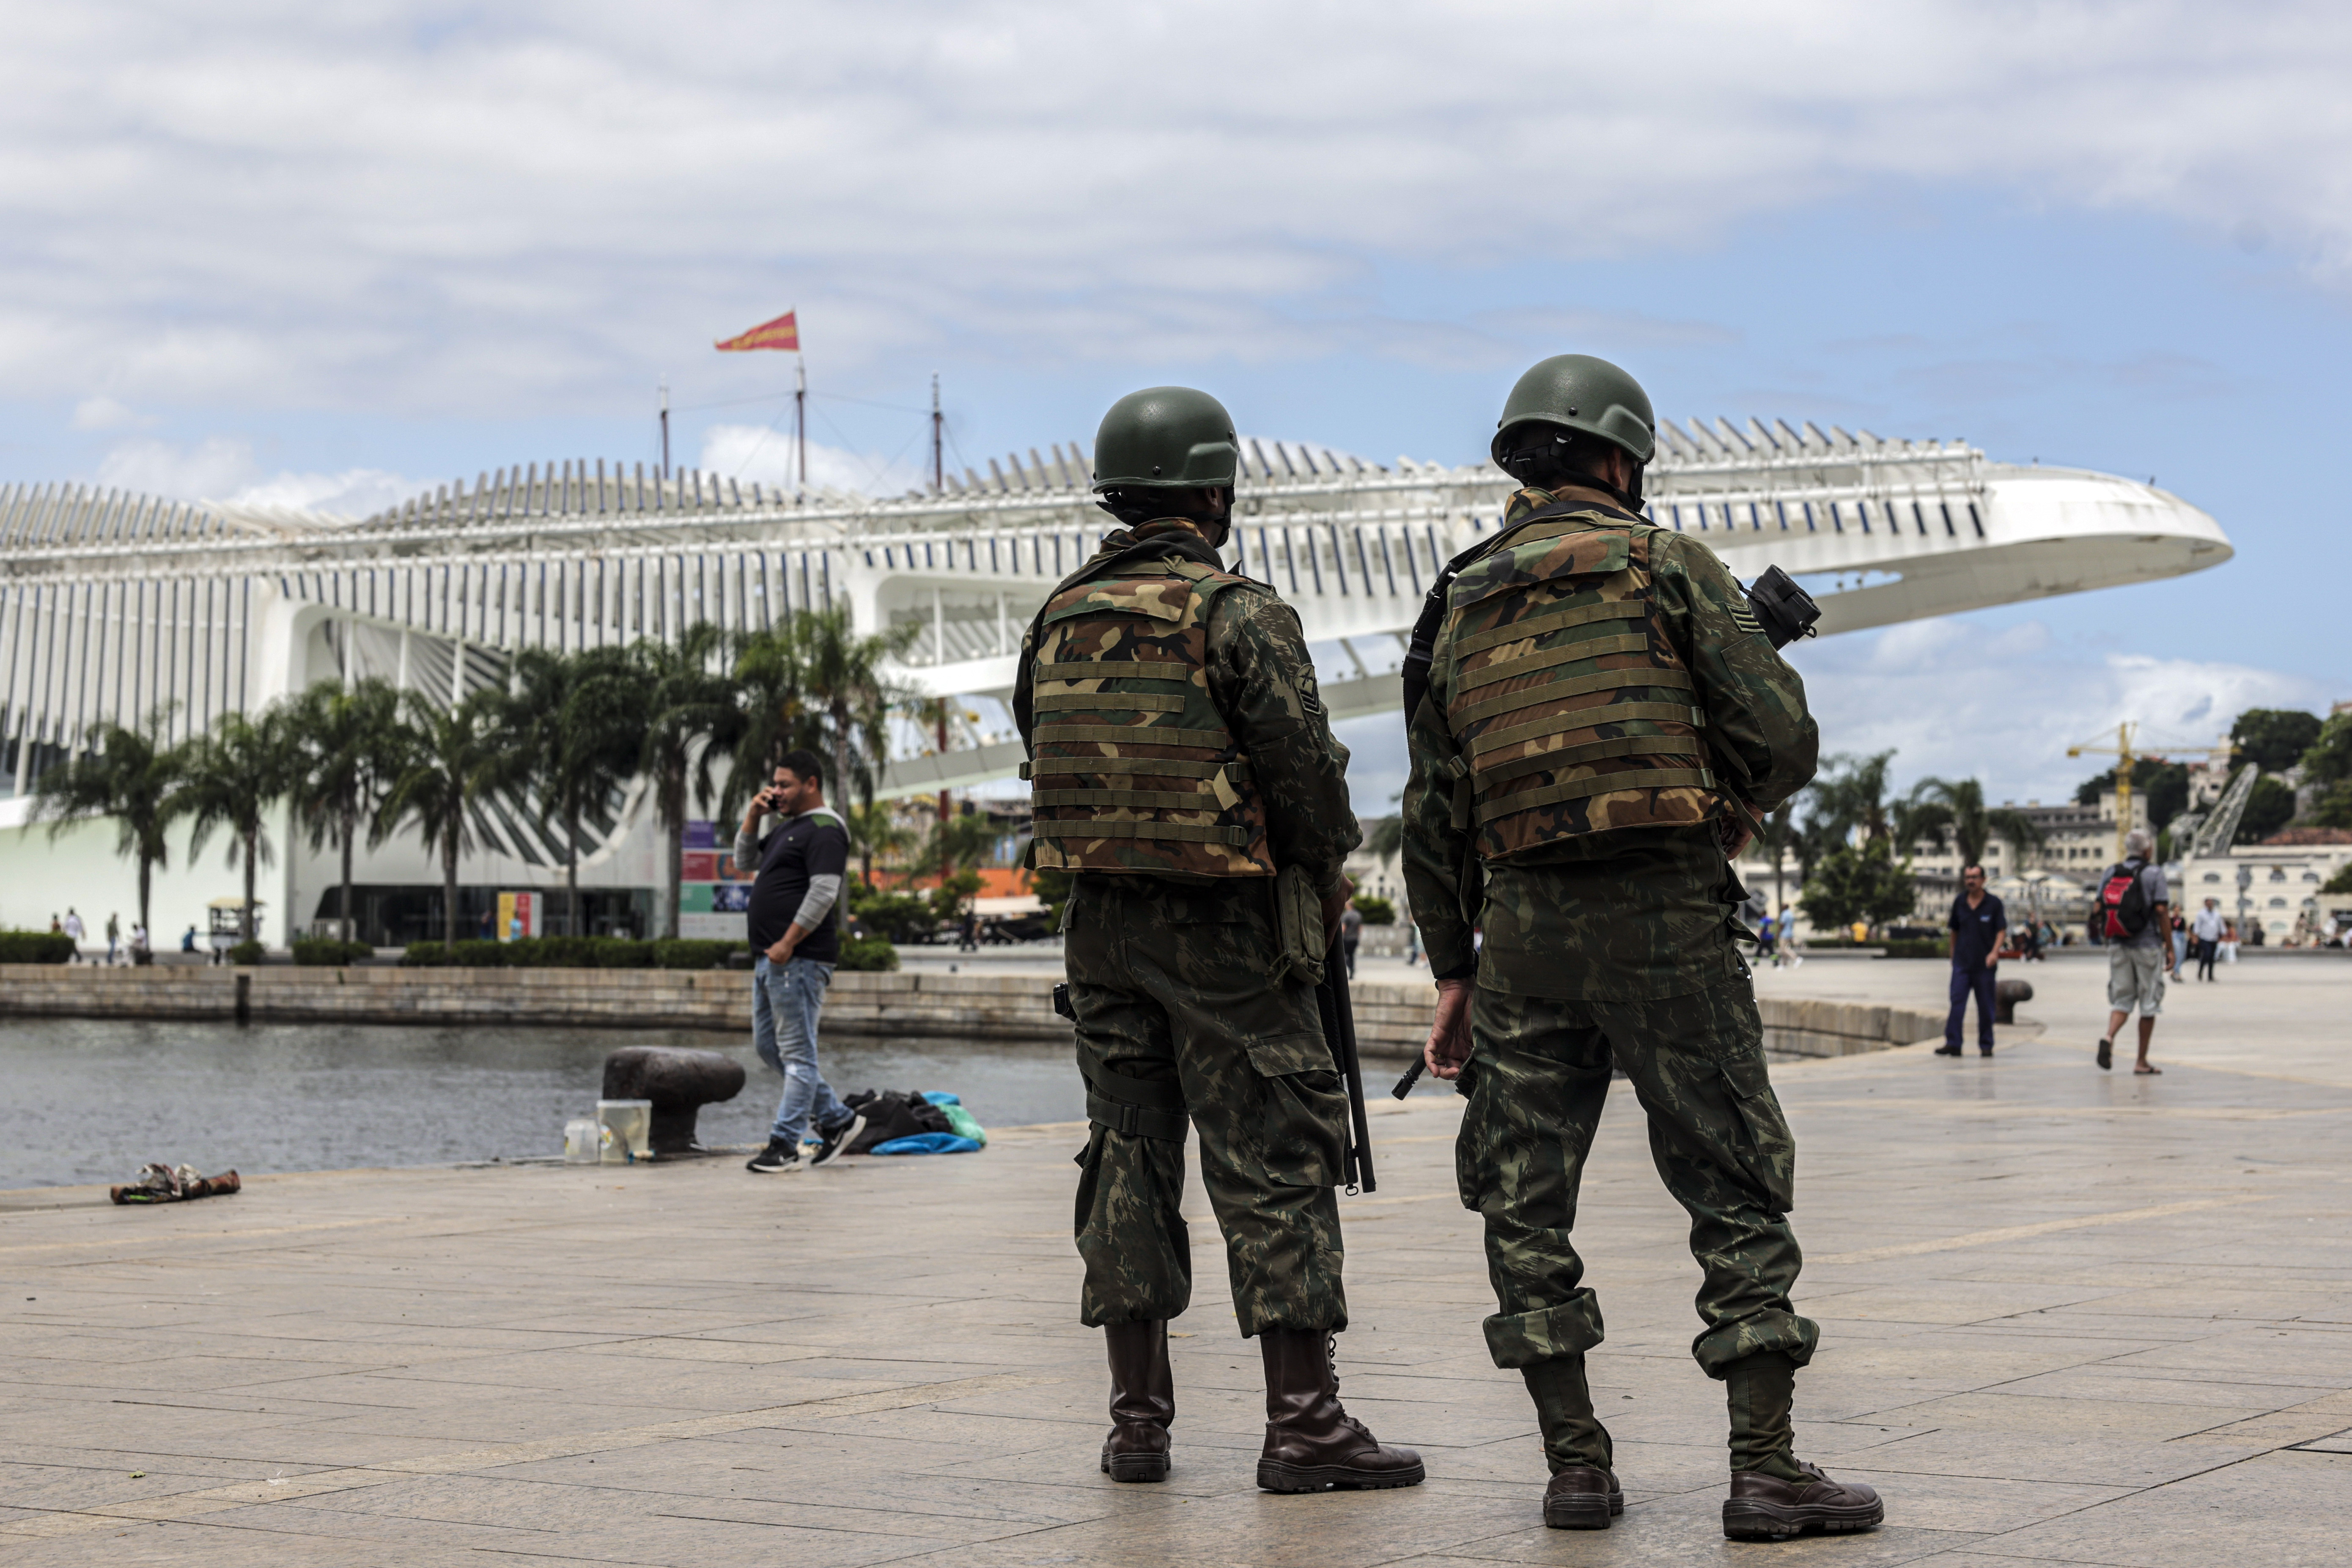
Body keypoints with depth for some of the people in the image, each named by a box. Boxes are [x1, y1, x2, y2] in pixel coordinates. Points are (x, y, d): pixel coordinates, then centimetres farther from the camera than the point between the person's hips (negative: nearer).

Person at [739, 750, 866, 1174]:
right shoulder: (786, 827, 21)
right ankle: (837, 1119, 20)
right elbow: (746, 863, 29)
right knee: (768, 1046, 13)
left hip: (799, 960, -11)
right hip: (771, 960, 11)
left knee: (796, 1052, -7)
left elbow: (824, 893, -20)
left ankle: (784, 1146, -6)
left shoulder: (824, 832, -11)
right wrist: (753, 816, 14)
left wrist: (788, 943, -21)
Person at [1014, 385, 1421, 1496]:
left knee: (1128, 1155, 10)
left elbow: (1040, 753, 13)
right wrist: (1328, 877, 4)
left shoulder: (1060, 620, 8)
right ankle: (1303, 1423, -3)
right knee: (1275, 1161, -2)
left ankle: (1137, 1421, 12)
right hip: (1224, 924, -6)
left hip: (1100, 920, 6)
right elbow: (1303, 763, -12)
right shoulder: (1241, 615, -11)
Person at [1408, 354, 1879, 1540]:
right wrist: (1737, 810, 17)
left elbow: (1433, 814, 14)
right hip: (1663, 912, -3)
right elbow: (1782, 737, -5)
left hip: (1522, 920, 4)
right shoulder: (1670, 564, 2)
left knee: (1523, 1203, 11)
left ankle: (1575, 1465, 9)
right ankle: (1765, 1468, -2)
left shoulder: (1460, 606, 15)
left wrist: (1452, 972, 19)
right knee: (1737, 1192, 2)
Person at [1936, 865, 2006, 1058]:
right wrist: (1953, 951, 15)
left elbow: (2001, 931, -3)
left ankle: (1986, 1045, 13)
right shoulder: (1959, 903, 8)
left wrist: (1995, 952, -17)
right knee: (1957, 1002, -7)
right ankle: (1953, 1044, -10)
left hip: (1985, 964, -2)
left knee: (1986, 1006, 5)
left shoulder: (1994, 904, -1)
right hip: (1962, 962, 2)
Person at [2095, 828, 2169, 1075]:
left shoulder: (2111, 872, 6)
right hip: (2147, 944, -4)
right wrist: (2170, 947, -6)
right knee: (2149, 1003, 6)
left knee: (2121, 999, 9)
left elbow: (2098, 911, 5)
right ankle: (2142, 1062, 9)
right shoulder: (2153, 873, -7)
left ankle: (2109, 1037, -21)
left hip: (2118, 945, 4)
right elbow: (2161, 911, -12)